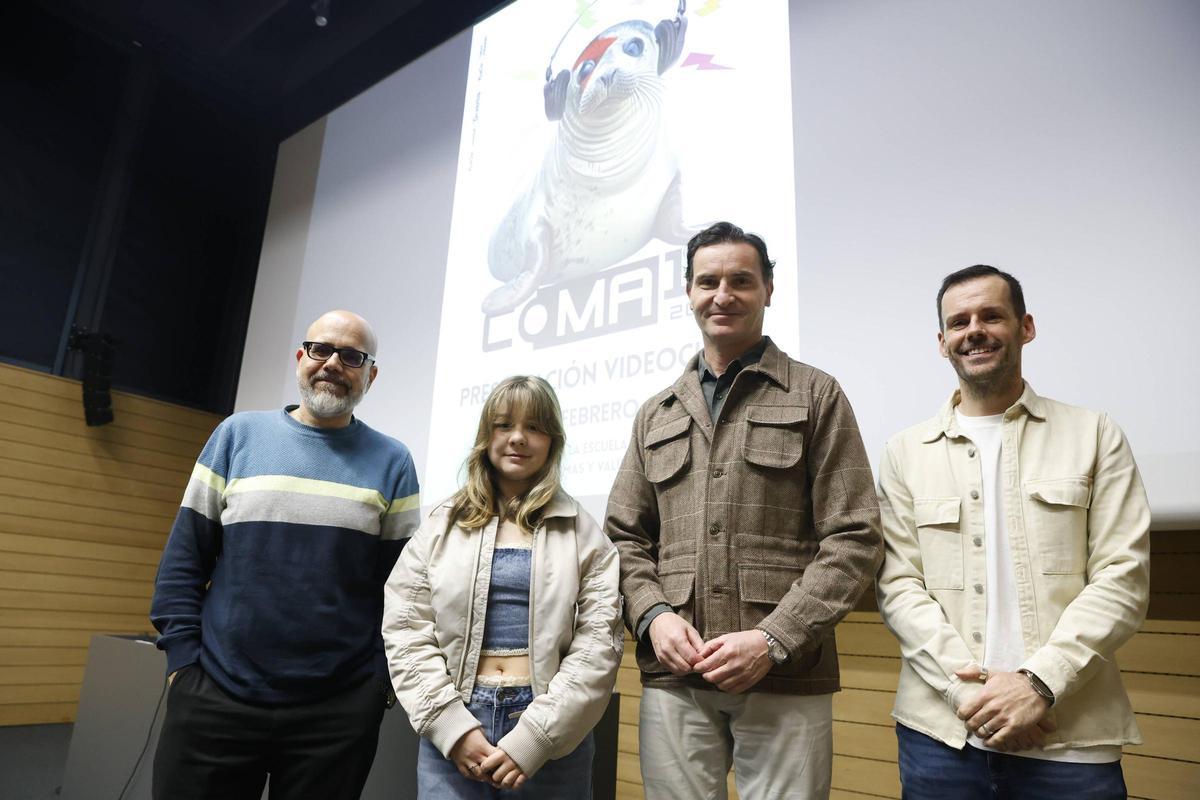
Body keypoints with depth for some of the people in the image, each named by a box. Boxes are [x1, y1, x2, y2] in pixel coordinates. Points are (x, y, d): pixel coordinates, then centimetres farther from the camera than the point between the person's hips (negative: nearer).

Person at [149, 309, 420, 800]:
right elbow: (184, 557, 4)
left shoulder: (392, 461, 1)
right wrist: (183, 658, -3)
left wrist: (382, 676, -3)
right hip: (214, 697, 1)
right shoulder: (238, 434, 3)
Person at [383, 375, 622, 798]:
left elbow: (599, 643, -6)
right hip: (453, 728, 1)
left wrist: (534, 737, -13)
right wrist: (452, 724, -11)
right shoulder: (442, 525, 5)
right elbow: (406, 631, 0)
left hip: (552, 733, 0)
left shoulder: (582, 533, 1)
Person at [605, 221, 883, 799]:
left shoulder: (816, 396, 4)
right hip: (671, 681, 3)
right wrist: (653, 614, -5)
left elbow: (854, 539, -2)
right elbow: (625, 536, 14)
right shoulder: (656, 416, 14)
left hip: (786, 682, -2)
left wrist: (774, 639, -12)